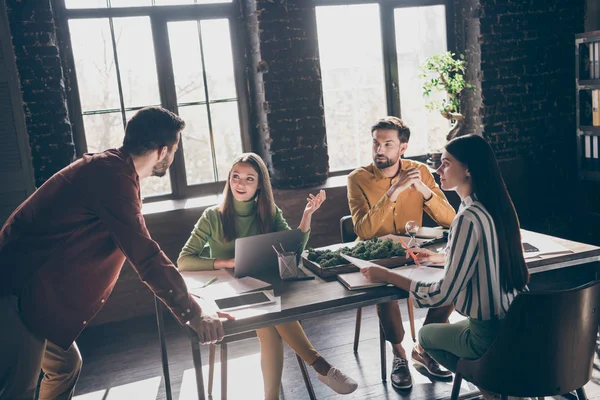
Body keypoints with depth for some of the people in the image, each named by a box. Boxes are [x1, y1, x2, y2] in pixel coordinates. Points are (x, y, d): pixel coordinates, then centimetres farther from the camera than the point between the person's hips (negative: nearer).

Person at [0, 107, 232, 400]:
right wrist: (193, 315, -19)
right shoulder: (113, 175, -22)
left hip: (35, 288, 10)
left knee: (66, 366, 19)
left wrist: (179, 293, 21)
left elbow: (137, 249, 19)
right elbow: (145, 255, -25)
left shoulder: (110, 168, 10)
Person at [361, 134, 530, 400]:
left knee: (426, 334, 21)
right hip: (517, 322, 8)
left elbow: (442, 295, -23)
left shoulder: (469, 218, -25)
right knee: (441, 329, 32)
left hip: (491, 335, -8)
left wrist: (387, 276, -14)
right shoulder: (496, 205, 1)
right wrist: (438, 258, 18)